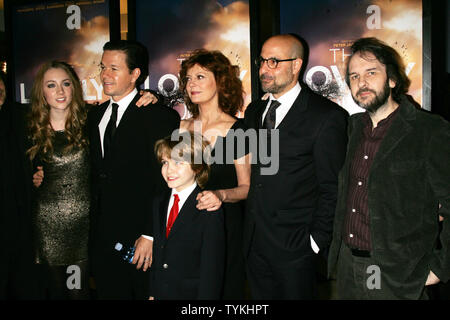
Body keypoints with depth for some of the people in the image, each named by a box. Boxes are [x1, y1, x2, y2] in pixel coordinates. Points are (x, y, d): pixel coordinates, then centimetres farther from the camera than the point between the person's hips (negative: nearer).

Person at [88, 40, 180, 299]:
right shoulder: (96, 115, 12)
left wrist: (150, 235, -18)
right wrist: (96, 226, 10)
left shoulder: (160, 115, -11)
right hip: (102, 239, 6)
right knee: (109, 293, 14)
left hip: (141, 239, -6)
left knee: (147, 294, 6)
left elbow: (165, 182, -15)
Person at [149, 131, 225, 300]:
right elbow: (157, 252, 10)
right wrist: (153, 293, 9)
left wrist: (206, 296, -17)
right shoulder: (159, 203, 6)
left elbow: (212, 267, -15)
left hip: (191, 292, -5)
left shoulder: (209, 210, -16)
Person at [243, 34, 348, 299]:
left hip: (295, 247, -6)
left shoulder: (327, 116, -9)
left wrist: (317, 240, -11)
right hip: (255, 244, 6)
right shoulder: (254, 111, 11)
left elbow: (332, 189, -9)